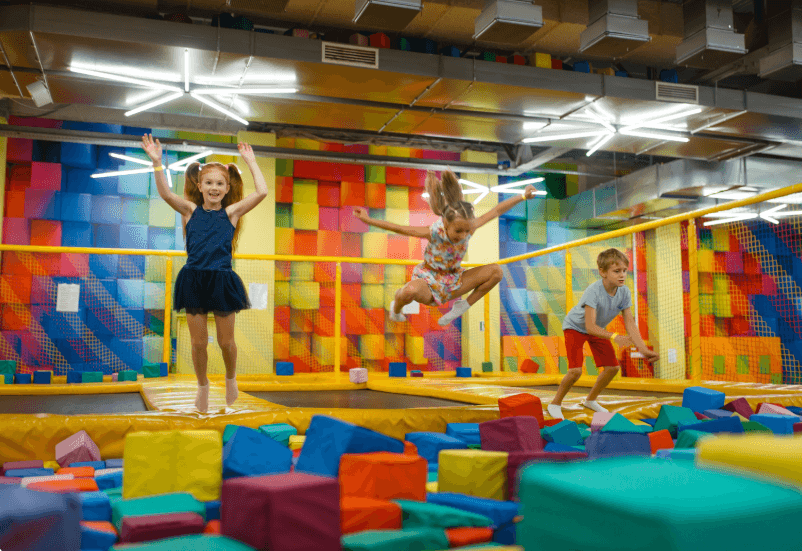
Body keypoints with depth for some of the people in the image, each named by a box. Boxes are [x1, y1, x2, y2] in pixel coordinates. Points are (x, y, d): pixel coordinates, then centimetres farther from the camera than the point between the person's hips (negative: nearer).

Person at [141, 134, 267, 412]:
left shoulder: (231, 212, 3)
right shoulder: (190, 210, 5)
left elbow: (262, 192, -6)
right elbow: (165, 193, -10)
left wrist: (251, 161, -1)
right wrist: (157, 163, -18)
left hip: (223, 281, -1)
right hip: (194, 280, 1)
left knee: (226, 341, 7)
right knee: (198, 342, 7)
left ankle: (230, 378, 36)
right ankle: (203, 386, 30)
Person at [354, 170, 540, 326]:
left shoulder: (469, 228, -17)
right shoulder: (434, 233, -26)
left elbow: (497, 211, -7)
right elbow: (400, 229, -21)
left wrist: (523, 196, 0)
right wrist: (369, 220, -24)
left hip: (452, 283, 5)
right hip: (429, 283, -4)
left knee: (495, 271, -13)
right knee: (411, 290, -42)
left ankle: (463, 306, 5)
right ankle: (396, 308, -3)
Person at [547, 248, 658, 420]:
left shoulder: (624, 292, -19)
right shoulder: (593, 291, -38)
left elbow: (629, 323, -19)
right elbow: (590, 326, -41)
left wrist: (643, 349, -30)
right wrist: (615, 337, -53)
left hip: (597, 330, 7)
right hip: (575, 326, -7)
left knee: (612, 367, 3)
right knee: (576, 370, -20)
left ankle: (591, 400, 26)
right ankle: (555, 404, 2)